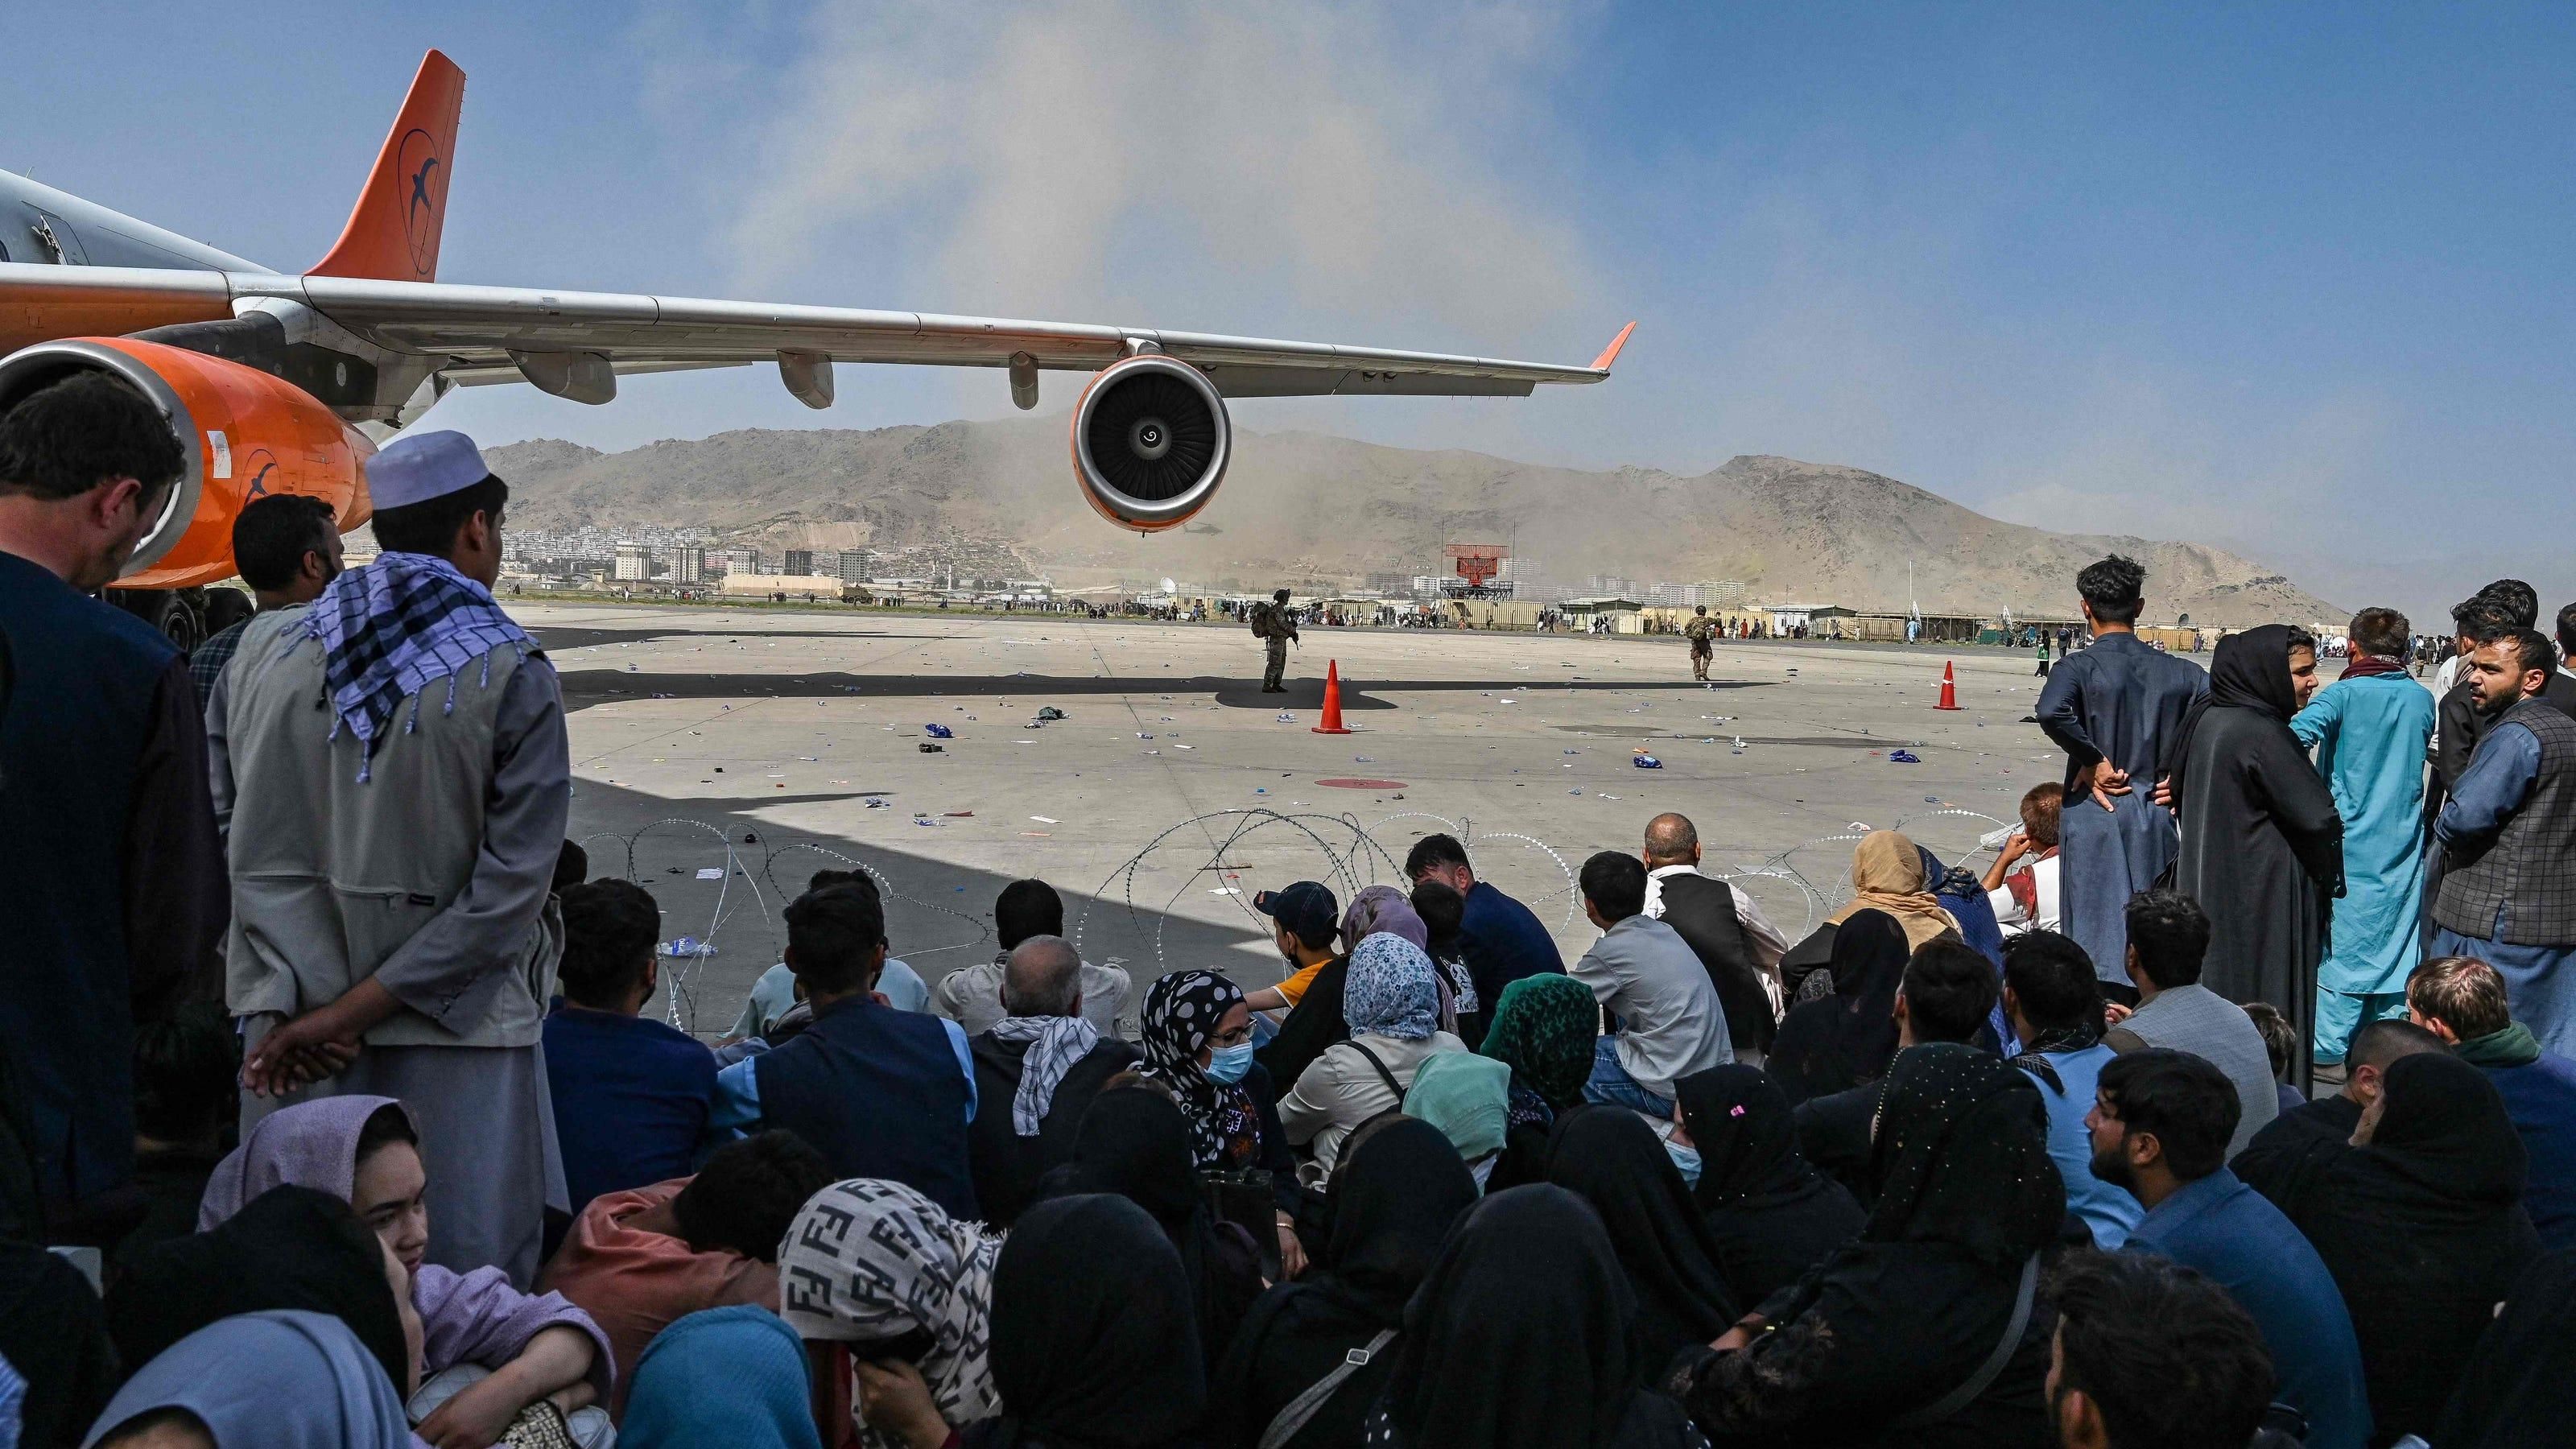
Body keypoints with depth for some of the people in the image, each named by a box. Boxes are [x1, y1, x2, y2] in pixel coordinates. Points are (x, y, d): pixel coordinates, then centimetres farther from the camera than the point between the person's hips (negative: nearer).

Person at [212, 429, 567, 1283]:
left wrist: (293, 1006, -3)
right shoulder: (511, 674, -10)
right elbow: (512, 884, -14)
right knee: (465, 1280, 5)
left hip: (291, 1022, 5)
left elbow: (244, 848, 0)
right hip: (454, 1025, -4)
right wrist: (356, 1010, -10)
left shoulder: (264, 650, 3)